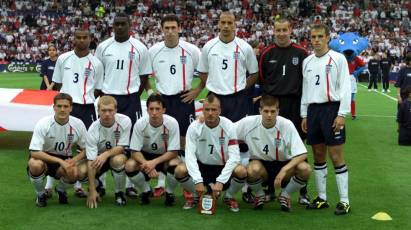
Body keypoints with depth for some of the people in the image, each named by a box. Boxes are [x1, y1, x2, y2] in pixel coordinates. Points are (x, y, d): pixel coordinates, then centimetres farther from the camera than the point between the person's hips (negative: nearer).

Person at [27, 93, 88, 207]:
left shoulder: (78, 124, -11)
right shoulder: (43, 124, -20)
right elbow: (34, 152, -26)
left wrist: (73, 160, -23)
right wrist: (60, 161, -32)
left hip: (65, 160, 2)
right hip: (44, 159, -2)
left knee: (83, 171, -29)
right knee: (34, 164, -38)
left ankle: (61, 189, 7)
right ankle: (40, 194, -4)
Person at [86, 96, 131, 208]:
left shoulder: (125, 121, -24)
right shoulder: (93, 130, -24)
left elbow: (121, 147, -17)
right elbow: (91, 161, -27)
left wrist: (105, 154, -38)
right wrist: (92, 191, -32)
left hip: (119, 154, -1)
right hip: (99, 157, 2)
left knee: (117, 160, -37)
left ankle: (119, 193, -11)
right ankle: (97, 185, 16)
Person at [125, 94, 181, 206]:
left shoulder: (172, 123, -24)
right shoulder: (140, 124, -20)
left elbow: (173, 152, -21)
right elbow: (135, 151, -16)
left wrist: (154, 162, -35)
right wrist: (147, 164, -35)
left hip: (165, 157, -1)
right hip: (145, 156, 1)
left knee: (176, 165, -35)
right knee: (129, 166, -29)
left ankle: (170, 193, -1)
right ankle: (146, 191, 2)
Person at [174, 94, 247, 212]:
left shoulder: (228, 126, -15)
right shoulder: (194, 127, -14)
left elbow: (234, 156, -20)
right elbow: (190, 155, -19)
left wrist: (220, 181, -30)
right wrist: (198, 181, -31)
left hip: (223, 167, -1)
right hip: (201, 166, 1)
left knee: (241, 171, -31)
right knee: (180, 170, -28)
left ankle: (229, 197, 2)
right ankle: (196, 196, 4)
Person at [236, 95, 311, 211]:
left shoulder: (287, 125, -17)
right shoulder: (248, 123, -15)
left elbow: (302, 154, -20)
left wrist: (284, 170, -32)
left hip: (283, 164, 1)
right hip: (259, 164, -1)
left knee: (305, 169, -29)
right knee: (253, 169, -37)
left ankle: (285, 195, 2)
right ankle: (259, 195, 0)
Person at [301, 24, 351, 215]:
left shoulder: (338, 59, -4)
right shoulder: (307, 62, 12)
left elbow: (345, 87, -8)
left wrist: (342, 114, -14)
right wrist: (304, 115, 13)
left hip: (332, 109, -5)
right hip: (313, 110, 5)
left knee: (336, 156, -5)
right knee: (318, 156, 9)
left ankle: (344, 200, 2)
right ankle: (321, 198, 19)